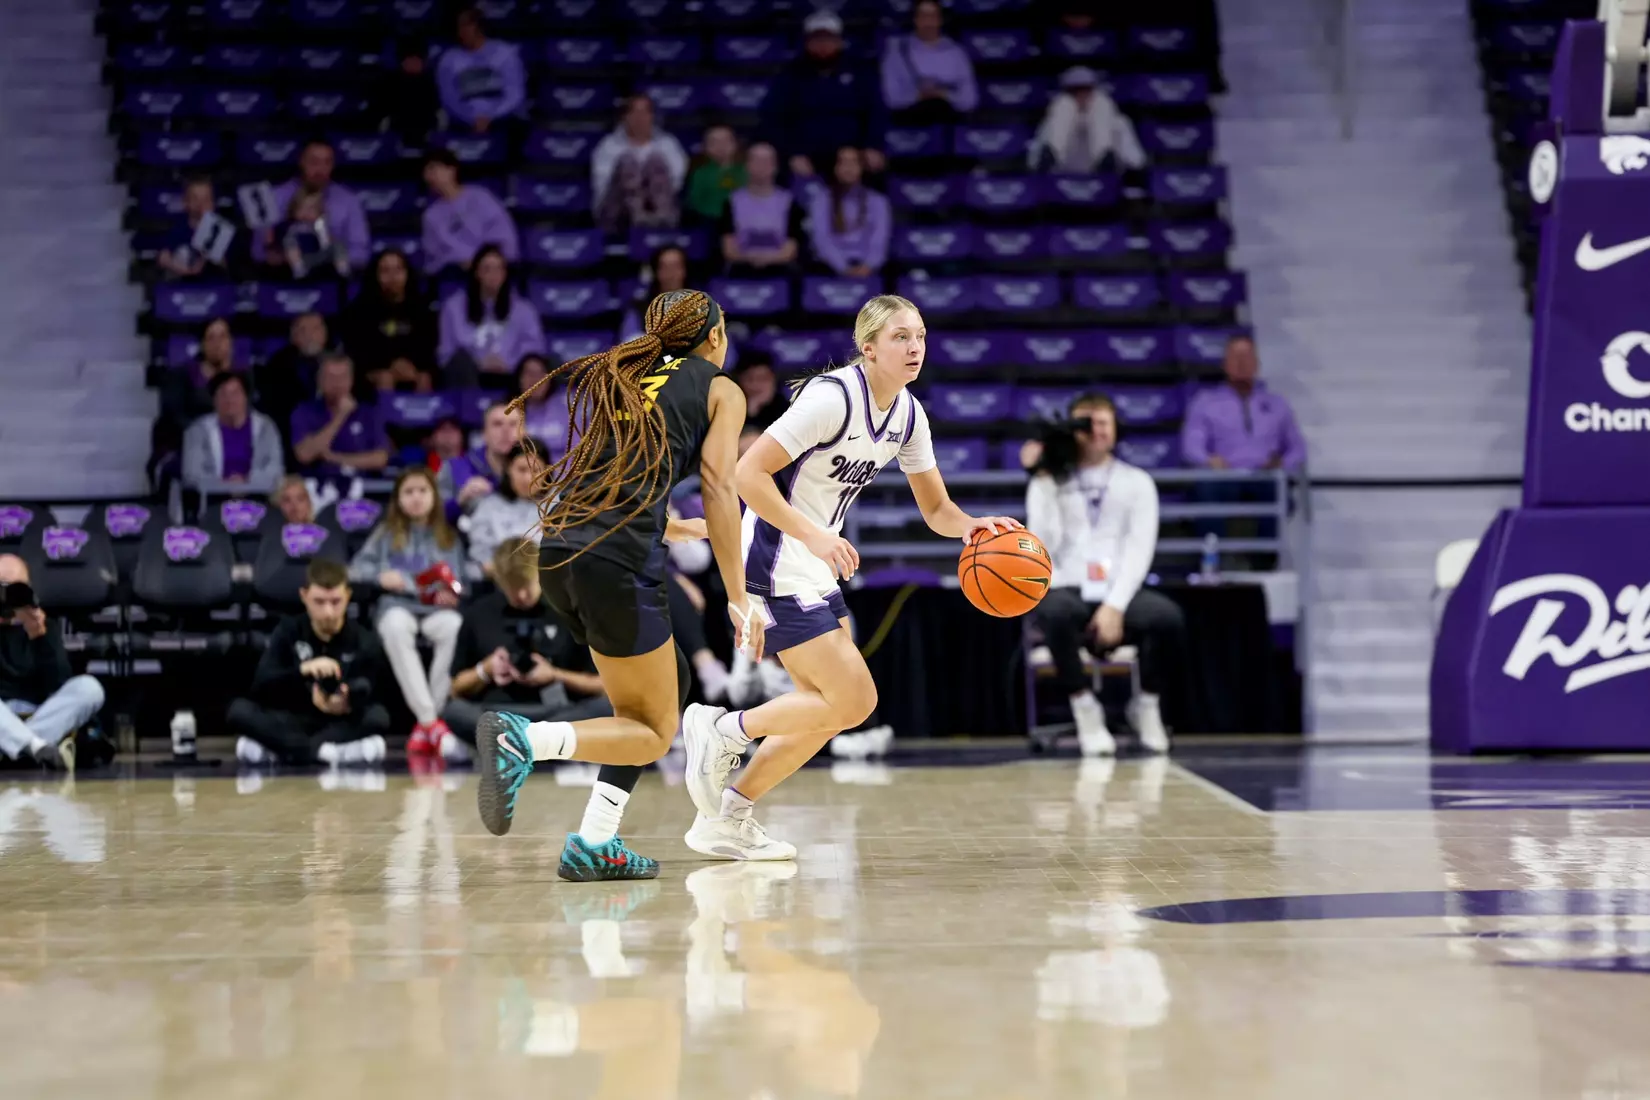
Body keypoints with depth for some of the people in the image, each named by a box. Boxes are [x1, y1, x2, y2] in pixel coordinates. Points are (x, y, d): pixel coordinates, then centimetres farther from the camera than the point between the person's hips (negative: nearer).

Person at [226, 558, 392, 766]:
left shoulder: (364, 642, -5)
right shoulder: (288, 631, -2)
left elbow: (370, 702, -12)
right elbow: (261, 683, -15)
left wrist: (345, 708, -36)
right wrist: (302, 669, -34)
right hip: (293, 723, 1)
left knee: (377, 717, -33)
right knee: (239, 710, -25)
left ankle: (275, 751, -30)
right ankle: (323, 752, -32)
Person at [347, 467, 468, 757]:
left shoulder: (449, 537, 24)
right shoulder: (386, 533, 21)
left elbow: (457, 582, 17)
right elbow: (355, 569, 14)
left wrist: (452, 594, -6)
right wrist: (380, 576, -6)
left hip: (436, 608, 1)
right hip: (397, 604, -1)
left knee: (456, 627, -38)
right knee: (397, 626, -41)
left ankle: (424, 726, -35)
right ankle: (429, 720, -44)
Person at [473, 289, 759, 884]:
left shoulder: (622, 374, 27)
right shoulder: (721, 390, 10)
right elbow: (719, 492, 0)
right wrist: (738, 598, 1)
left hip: (558, 548, 7)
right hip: (621, 558, -7)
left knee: (668, 683, 21)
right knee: (653, 734, 4)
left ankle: (596, 843, 10)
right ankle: (527, 739, -22)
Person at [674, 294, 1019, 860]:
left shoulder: (908, 414, 6)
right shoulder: (832, 397, -20)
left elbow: (937, 509, 12)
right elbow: (747, 473, -23)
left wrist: (972, 526, -10)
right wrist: (813, 534, -30)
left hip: (816, 569, 9)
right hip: (774, 564, -9)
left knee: (832, 707, 13)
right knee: (854, 701, -11)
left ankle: (727, 818, 20)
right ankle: (721, 731, 3)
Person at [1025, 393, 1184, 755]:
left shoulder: (1137, 482, 12)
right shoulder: (1049, 482, 10)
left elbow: (1140, 549, -1)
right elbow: (1043, 547, -4)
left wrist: (1115, 606, -15)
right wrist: (1045, 483, -10)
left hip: (1121, 593, 1)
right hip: (1069, 591, -1)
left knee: (1168, 616, -31)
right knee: (1056, 611, -39)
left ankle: (1147, 704, -3)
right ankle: (1084, 709, -17)